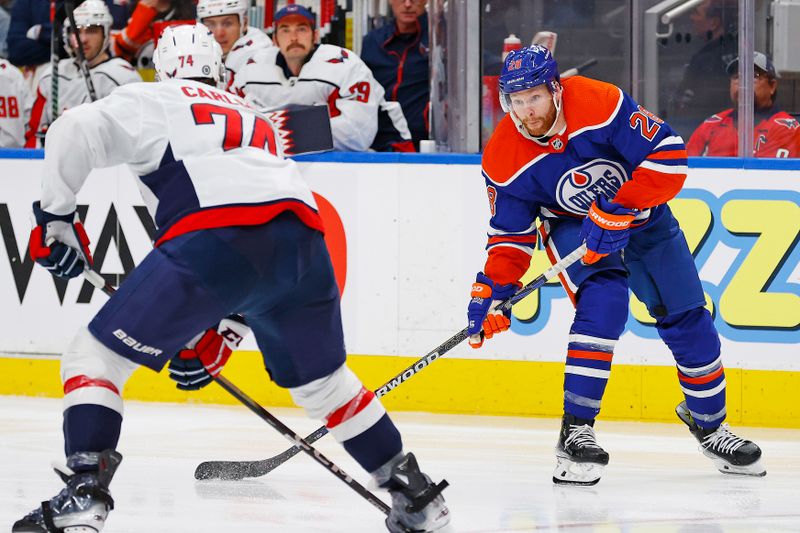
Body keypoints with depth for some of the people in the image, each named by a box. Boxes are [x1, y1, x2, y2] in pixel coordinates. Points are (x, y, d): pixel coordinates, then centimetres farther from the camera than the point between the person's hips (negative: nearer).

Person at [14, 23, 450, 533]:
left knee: (95, 356, 5)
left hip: (212, 239, -6)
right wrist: (224, 330, 34)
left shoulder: (149, 103, 24)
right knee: (322, 381, 28)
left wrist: (55, 215, 14)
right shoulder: (258, 122, 39)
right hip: (302, 239, 6)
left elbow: (73, 134, 4)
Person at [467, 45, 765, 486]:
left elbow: (668, 155, -30)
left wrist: (618, 211, -34)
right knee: (602, 304, -28)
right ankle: (575, 430, -25)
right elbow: (511, 235, -11)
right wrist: (493, 289, -25)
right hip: (572, 225, -1)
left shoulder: (601, 104, -31)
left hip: (643, 216, 1)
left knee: (686, 318, 5)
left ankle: (708, 423, 27)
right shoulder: (503, 160, -21)